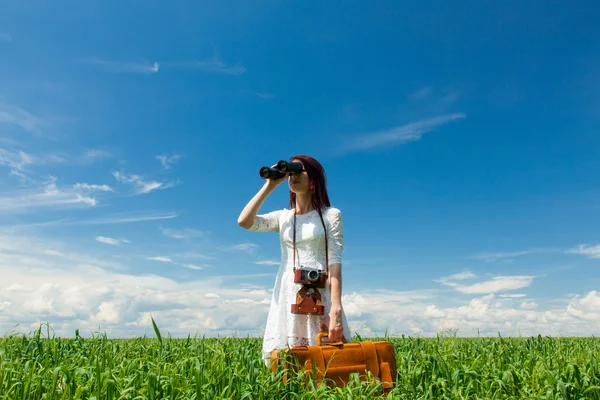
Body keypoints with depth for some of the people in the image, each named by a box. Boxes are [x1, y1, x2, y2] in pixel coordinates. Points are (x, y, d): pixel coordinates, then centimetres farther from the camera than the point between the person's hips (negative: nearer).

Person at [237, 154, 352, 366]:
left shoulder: (331, 215, 4)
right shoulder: (282, 216, 15)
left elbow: (335, 262, -6)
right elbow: (244, 221, -2)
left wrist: (336, 308, -17)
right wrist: (270, 185, 3)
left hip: (319, 295, -3)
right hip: (287, 296, 4)